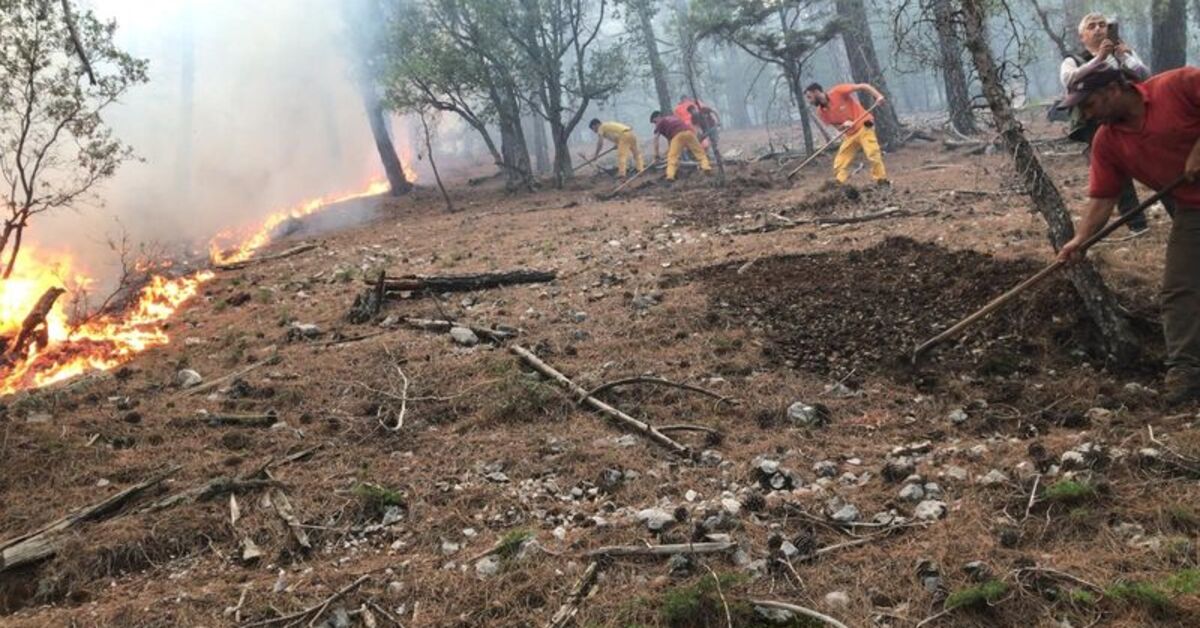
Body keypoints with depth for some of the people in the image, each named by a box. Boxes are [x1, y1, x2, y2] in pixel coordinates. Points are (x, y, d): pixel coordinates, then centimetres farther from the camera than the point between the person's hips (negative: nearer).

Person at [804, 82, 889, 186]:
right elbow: (836, 126, 8)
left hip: (863, 125, -6)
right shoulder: (821, 112, 0)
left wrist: (878, 96, -27)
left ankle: (882, 183, -12)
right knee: (839, 164, 1)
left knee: (873, 154, -20)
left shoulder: (838, 91, -16)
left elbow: (862, 86, -14)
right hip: (850, 134, 6)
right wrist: (843, 125, -16)